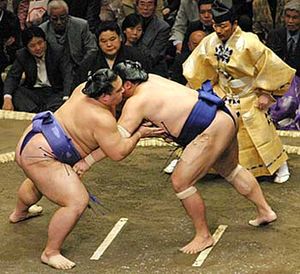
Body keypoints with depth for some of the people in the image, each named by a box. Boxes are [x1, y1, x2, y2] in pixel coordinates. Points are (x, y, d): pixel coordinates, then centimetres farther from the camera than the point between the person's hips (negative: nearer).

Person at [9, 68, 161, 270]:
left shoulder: (84, 89, 0)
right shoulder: (102, 120, -24)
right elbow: (118, 153, -18)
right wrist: (139, 134, -8)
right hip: (39, 157, -11)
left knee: (39, 180, 40)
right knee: (77, 202, -17)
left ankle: (19, 213, 70)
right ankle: (51, 253, -7)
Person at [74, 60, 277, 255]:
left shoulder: (137, 102, -17)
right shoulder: (150, 80, 9)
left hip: (212, 130, -10)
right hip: (226, 119, 10)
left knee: (181, 182, -5)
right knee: (230, 169, 32)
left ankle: (204, 236, 10)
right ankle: (265, 211, 46)